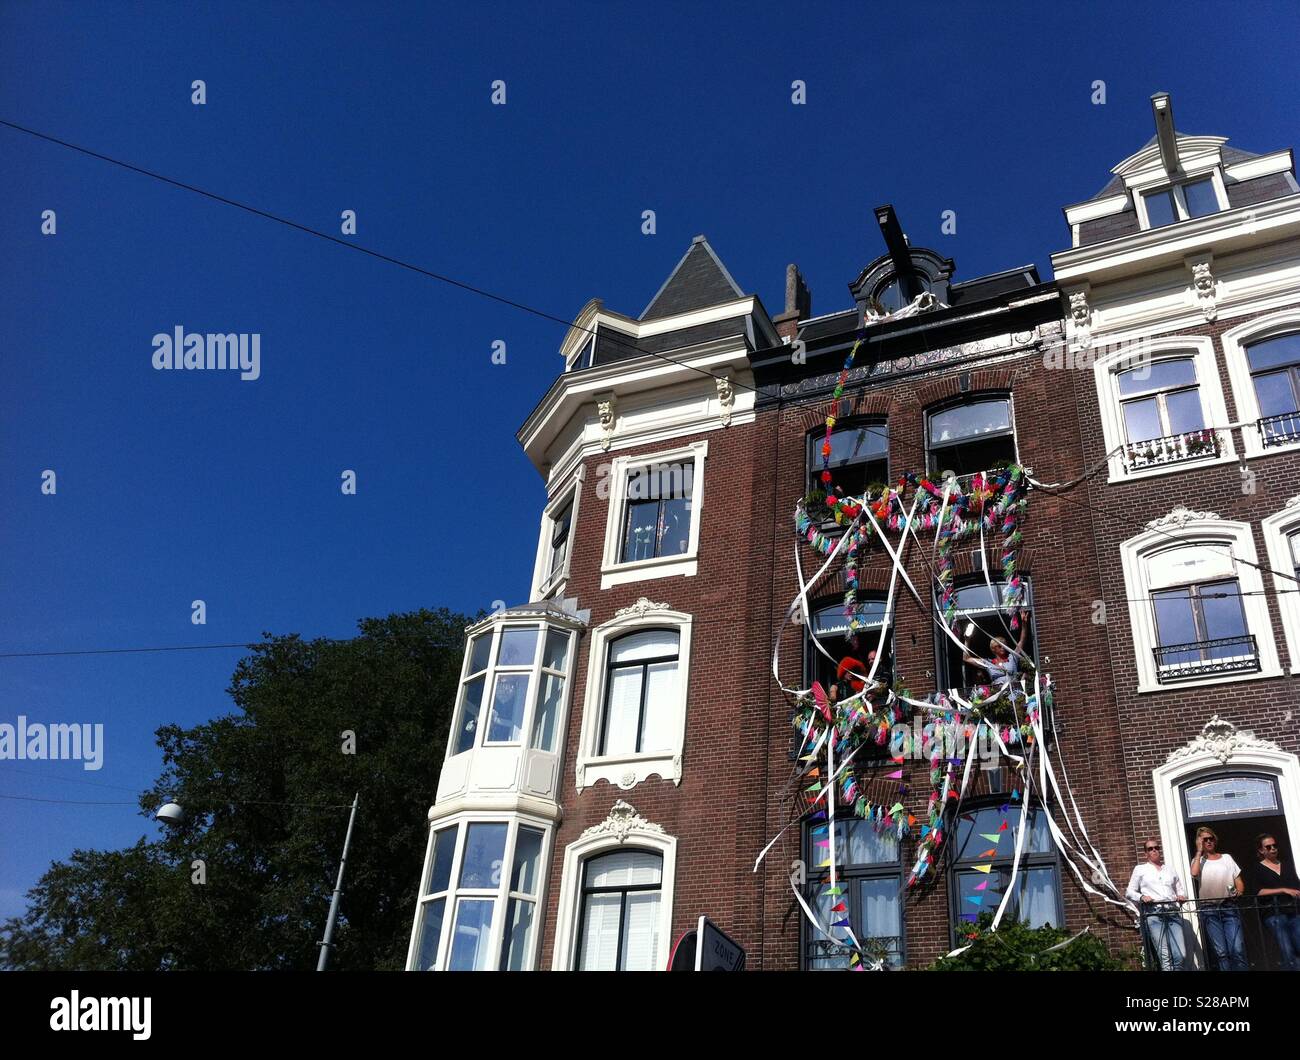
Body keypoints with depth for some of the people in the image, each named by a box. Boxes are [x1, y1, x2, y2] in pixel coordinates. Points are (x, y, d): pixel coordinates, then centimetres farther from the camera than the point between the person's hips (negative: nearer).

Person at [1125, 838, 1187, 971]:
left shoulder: (1170, 868, 23)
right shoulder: (1140, 869, 14)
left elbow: (1180, 890, 21)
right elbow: (1130, 892, 10)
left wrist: (1181, 896, -2)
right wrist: (1141, 897, -11)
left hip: (1173, 913, 3)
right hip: (1153, 914, -3)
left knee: (1180, 955, -10)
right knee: (1165, 957, -12)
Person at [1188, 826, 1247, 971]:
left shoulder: (1226, 858, 17)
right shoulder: (1198, 861, 12)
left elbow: (1239, 882, 14)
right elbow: (1194, 873, -12)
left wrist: (1238, 892, -8)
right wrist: (1199, 851, -2)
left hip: (1229, 907, 1)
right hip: (1208, 910, -1)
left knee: (1237, 949, -12)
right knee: (1221, 952, -6)